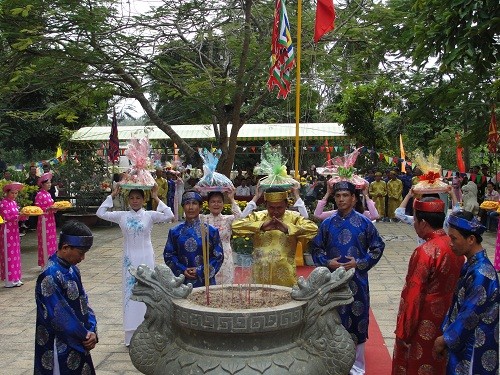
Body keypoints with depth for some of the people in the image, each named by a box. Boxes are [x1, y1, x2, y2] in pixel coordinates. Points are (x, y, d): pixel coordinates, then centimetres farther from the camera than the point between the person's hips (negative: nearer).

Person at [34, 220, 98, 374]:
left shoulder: (72, 270, 4)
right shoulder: (50, 276, -23)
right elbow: (60, 317, -22)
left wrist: (92, 330, -6)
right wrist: (85, 336, -12)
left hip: (78, 344, 8)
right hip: (60, 349, -8)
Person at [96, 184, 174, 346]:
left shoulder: (149, 215, -3)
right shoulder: (122, 216, 2)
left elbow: (169, 215, -15)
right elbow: (101, 213, -1)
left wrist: (156, 198, -12)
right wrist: (112, 196, -2)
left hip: (146, 259, -1)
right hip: (129, 259, 2)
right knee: (130, 293, 6)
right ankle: (131, 335, 16)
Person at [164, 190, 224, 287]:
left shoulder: (211, 231, 0)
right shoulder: (175, 232, 5)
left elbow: (218, 256, 0)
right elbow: (168, 255, 6)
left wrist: (201, 271, -10)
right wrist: (182, 271, -10)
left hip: (205, 281, -1)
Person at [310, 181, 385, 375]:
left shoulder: (364, 222, -3)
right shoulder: (327, 223, 2)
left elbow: (378, 247, 1)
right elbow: (315, 248, 8)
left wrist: (359, 263, -11)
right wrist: (327, 262, -9)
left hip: (357, 278, -1)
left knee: (357, 319, 5)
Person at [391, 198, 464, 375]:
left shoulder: (425, 252, -25)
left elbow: (413, 296, -21)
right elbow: (455, 283, 8)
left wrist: (402, 331, -13)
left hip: (424, 325, -7)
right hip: (447, 319, 7)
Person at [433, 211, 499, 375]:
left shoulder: (481, 273, -26)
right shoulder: (471, 264, 3)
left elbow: (470, 314, -23)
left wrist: (445, 339, -13)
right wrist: (447, 334, 10)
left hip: (476, 345, -8)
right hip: (464, 339, 8)